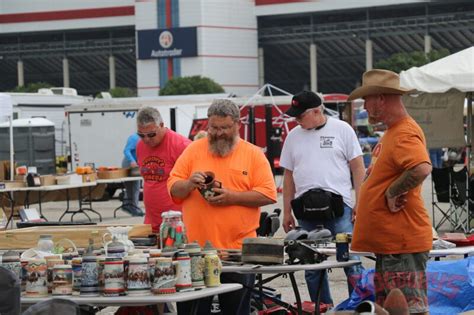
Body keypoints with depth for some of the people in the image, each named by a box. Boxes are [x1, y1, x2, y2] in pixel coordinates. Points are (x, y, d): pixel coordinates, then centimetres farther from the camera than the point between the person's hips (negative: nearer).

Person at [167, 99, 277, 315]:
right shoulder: (193, 150, 8)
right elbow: (173, 189, 8)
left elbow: (268, 195, -4)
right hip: (195, 248, 1)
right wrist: (189, 184, -13)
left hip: (238, 249, -1)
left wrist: (233, 197, -15)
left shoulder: (254, 154, 3)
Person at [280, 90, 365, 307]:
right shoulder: (294, 136, 12)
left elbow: (357, 167, 1)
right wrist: (287, 212, 11)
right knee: (312, 268, 6)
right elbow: (289, 175, 15)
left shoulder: (342, 129, 2)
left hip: (339, 207, -4)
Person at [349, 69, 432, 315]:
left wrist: (392, 192, -24)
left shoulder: (405, 134, -18)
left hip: (403, 245, -11)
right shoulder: (392, 131, 15)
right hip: (387, 242, 11)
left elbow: (422, 168, -36)